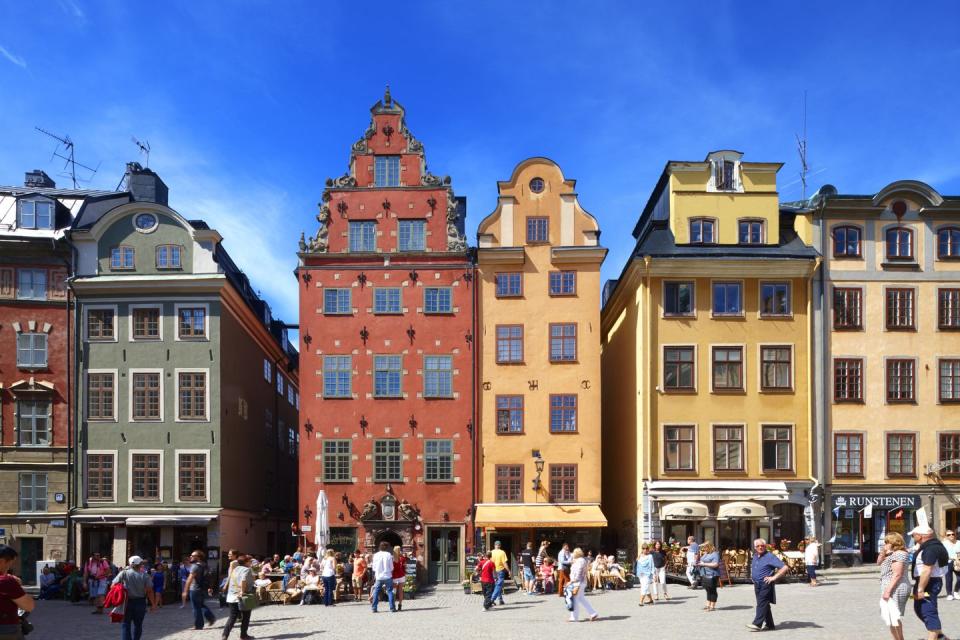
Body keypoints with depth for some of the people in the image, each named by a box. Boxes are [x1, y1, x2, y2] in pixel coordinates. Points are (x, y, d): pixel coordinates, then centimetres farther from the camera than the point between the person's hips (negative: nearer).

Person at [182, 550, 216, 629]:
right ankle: (211, 617, 18)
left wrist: (185, 591, -23)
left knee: (196, 608, 2)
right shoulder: (204, 565, 9)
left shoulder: (195, 566, -18)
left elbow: (190, 579, -23)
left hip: (195, 590, -9)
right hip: (203, 589, 9)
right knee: (201, 605, 23)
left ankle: (198, 625, 8)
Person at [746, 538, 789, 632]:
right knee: (764, 605, 12)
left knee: (762, 603, -13)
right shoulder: (755, 556, 13)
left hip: (766, 584, -8)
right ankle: (770, 625, 18)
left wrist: (774, 577, -17)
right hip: (756, 584, 8)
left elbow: (784, 568, -15)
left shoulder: (770, 557, -11)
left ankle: (757, 624, -18)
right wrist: (752, 575, 19)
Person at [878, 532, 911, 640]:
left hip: (895, 590, -11)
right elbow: (879, 562, 21)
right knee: (894, 618, 19)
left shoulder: (898, 554, -18)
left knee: (893, 618, -8)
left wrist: (888, 590, -26)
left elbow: (897, 575, -24)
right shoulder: (893, 554, 14)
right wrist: (882, 553, 2)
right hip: (895, 590, 11)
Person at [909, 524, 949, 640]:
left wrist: (920, 589, -27)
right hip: (924, 582, 11)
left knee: (929, 613, -8)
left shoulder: (931, 548, -23)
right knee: (919, 609, 20)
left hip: (929, 583, -11)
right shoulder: (927, 545, 11)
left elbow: (927, 571, -28)